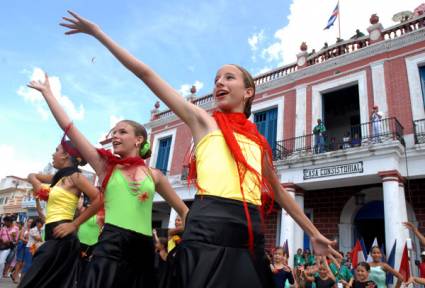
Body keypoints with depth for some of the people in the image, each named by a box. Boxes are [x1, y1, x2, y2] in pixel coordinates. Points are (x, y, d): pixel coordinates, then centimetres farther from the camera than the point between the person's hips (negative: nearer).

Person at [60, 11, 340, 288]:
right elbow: (146, 74, 5)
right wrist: (98, 33, 6)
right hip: (208, 230, -4)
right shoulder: (204, 121, 8)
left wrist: (314, 233, 29)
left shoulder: (258, 141, 18)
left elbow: (279, 191, 27)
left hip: (250, 237, 4)